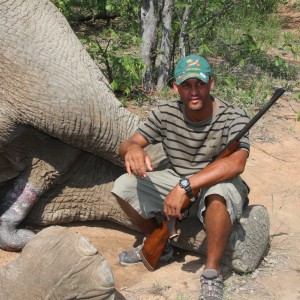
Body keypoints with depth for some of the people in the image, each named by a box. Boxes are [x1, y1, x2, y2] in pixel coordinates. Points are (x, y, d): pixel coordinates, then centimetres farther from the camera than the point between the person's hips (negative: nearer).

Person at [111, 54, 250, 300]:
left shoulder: (234, 118, -20)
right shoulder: (166, 113, -9)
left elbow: (236, 164, -36)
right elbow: (126, 146, -8)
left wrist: (185, 186, -43)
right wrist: (133, 149, -36)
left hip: (217, 185, -5)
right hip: (176, 182, 5)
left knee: (217, 194, -40)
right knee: (124, 186, -12)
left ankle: (212, 274, -20)